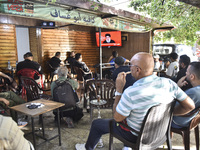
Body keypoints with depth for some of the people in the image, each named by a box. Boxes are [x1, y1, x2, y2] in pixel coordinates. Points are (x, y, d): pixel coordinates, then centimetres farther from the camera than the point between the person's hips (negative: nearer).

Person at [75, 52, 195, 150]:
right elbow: (190, 106, -8)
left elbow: (117, 118, -19)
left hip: (136, 137, -5)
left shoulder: (131, 93, -34)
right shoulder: (169, 83, -18)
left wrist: (119, 89, -19)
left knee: (97, 123, 16)